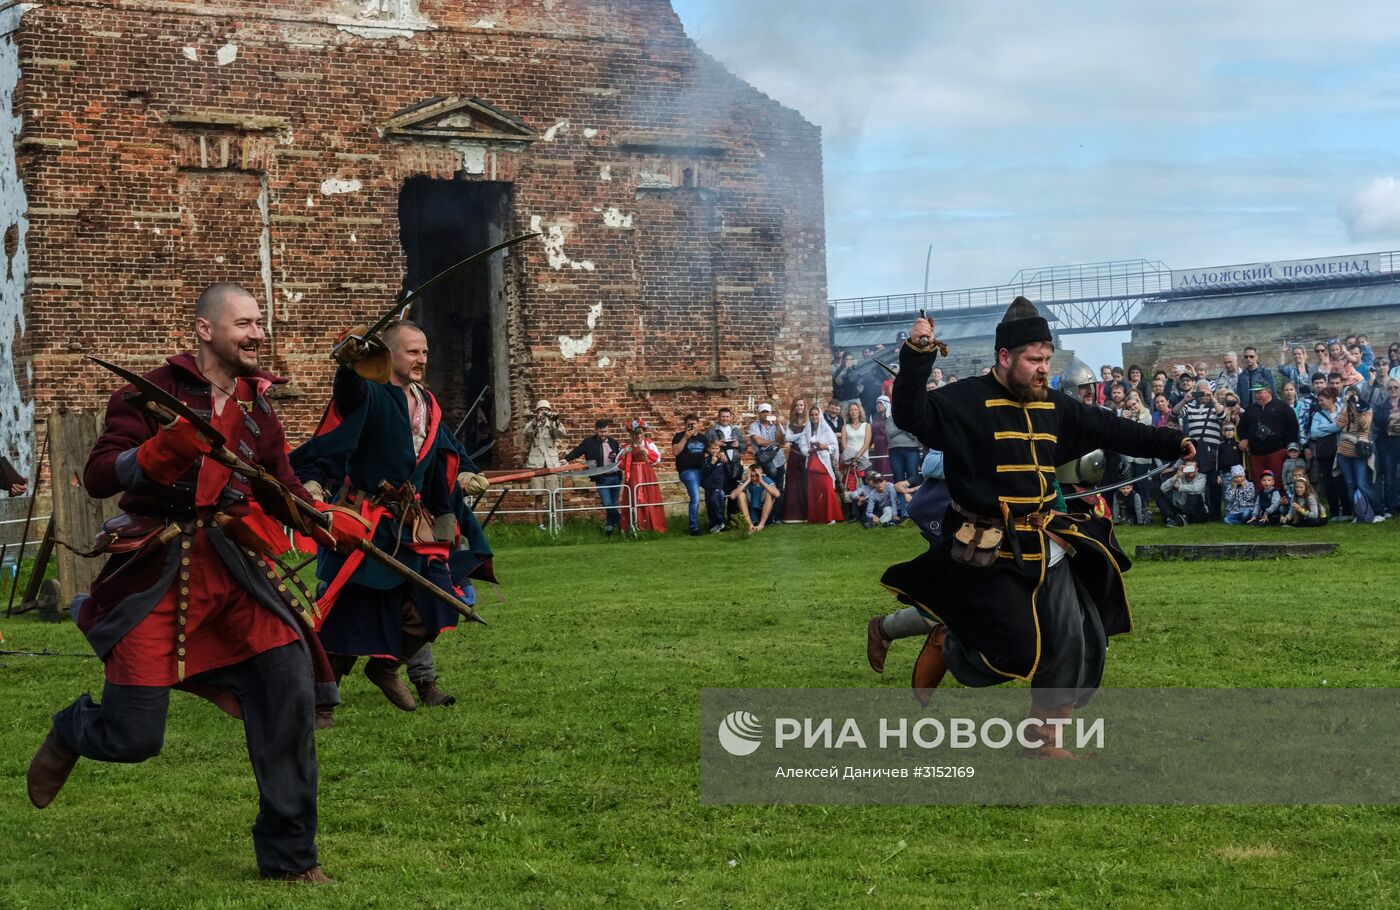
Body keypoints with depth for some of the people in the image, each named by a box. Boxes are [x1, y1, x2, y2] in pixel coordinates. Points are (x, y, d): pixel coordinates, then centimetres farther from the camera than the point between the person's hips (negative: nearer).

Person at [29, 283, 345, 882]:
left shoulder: (257, 406, 12)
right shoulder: (155, 393, -5)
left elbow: (281, 491, 17)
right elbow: (98, 478, -13)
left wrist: (331, 525, -3)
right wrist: (165, 447, -29)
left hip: (233, 565, 5)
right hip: (156, 573, -5)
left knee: (290, 690, -9)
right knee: (134, 738, -5)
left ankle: (288, 856, 4)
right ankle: (70, 731, 35)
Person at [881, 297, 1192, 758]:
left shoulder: (1054, 406, 9)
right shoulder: (966, 402, -12)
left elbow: (1110, 430, 18)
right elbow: (913, 416, -26)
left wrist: (1171, 443, 17)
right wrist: (917, 357, -38)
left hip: (1046, 547, 7)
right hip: (991, 551, -7)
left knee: (1072, 643, 5)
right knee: (1015, 650, -10)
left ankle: (1043, 739, 19)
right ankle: (943, 639, 21)